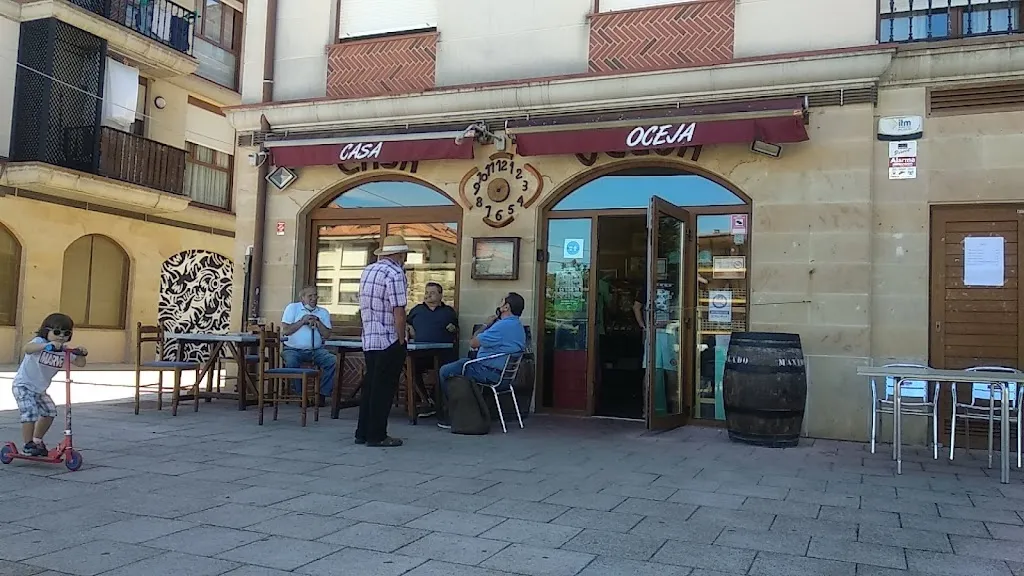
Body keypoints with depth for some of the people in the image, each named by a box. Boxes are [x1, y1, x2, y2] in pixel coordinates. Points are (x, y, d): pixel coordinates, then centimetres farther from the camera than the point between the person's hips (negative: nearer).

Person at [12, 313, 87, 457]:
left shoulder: (64, 350, -3)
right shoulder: (39, 342, -22)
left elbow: (80, 363, -1)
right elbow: (26, 349, -45)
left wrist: (81, 354, -22)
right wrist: (48, 345, -59)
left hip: (39, 388, 7)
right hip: (23, 385, -7)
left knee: (49, 411, 6)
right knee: (30, 413, -19)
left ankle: (37, 440, 26)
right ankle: (28, 445, -3)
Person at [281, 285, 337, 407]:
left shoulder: (323, 312, 13)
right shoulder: (292, 308, 6)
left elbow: (327, 335, 3)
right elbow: (284, 331, -6)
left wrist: (317, 322, -10)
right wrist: (303, 321, -9)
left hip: (316, 350, 2)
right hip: (293, 349, -2)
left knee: (332, 361, -23)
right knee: (291, 362, -34)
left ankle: (323, 394, -16)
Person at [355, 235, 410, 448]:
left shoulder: (367, 270, 12)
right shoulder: (394, 273, -14)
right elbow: (399, 312, -19)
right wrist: (402, 339, -11)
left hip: (368, 340, 8)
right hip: (389, 341, -8)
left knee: (370, 385, 14)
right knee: (384, 388, -1)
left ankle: (362, 433, 19)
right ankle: (376, 436, 5)